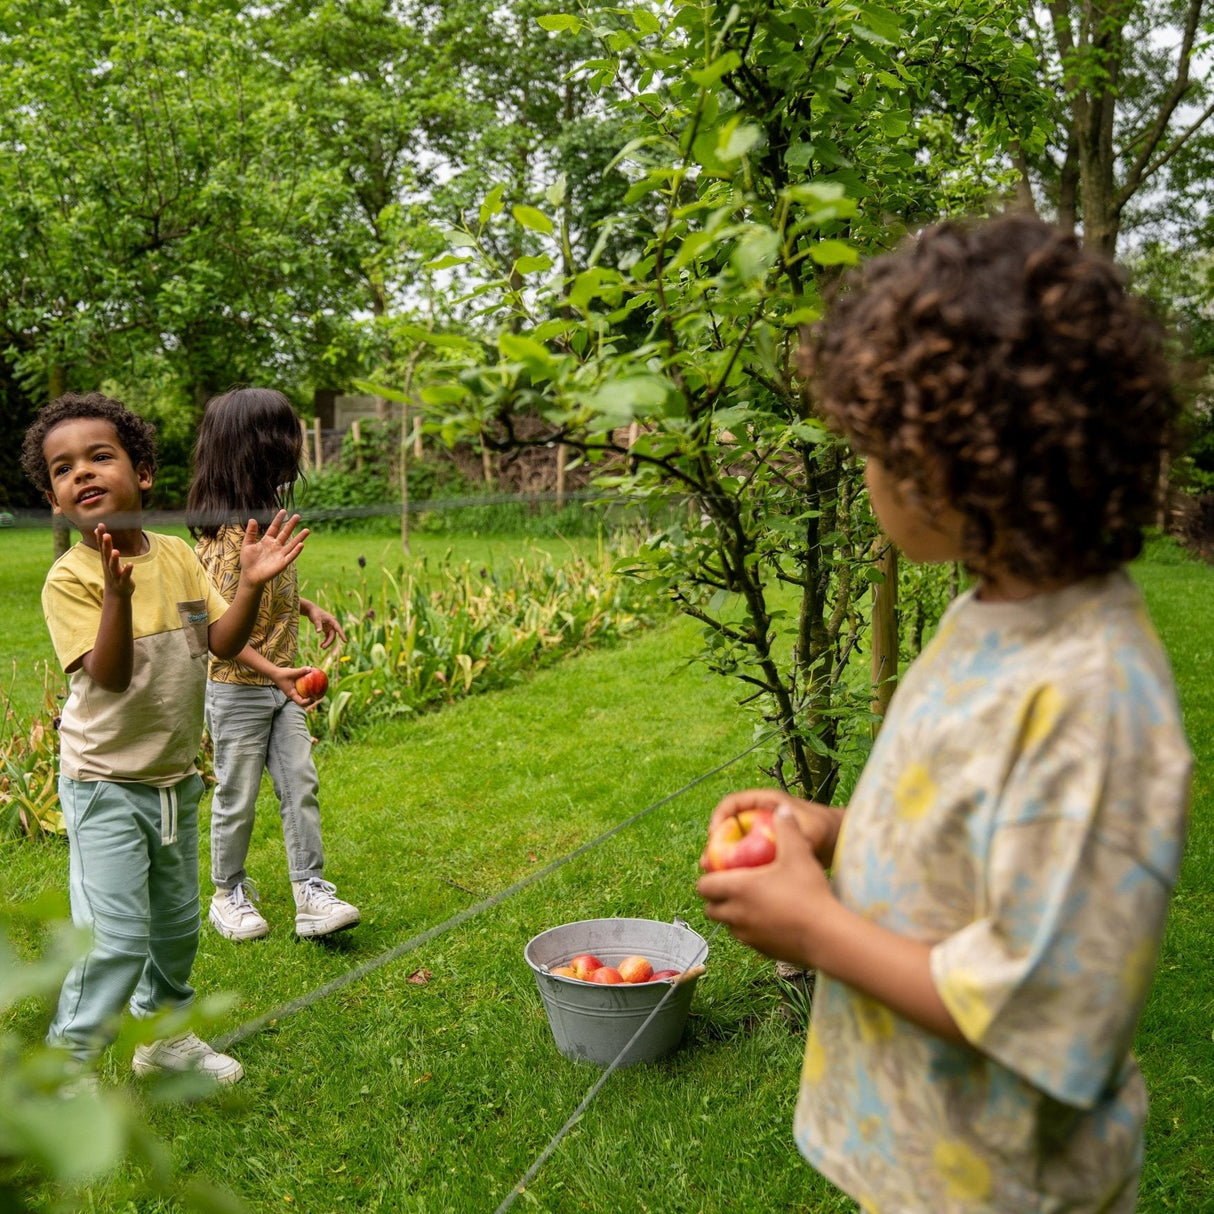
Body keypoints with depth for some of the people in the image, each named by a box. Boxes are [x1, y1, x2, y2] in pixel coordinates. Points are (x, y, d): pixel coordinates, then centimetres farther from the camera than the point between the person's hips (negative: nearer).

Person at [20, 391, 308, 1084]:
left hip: (176, 778, 6)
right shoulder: (70, 579, -17)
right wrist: (118, 592, -41)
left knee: (177, 924, 20)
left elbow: (223, 642, -5)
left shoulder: (178, 556, -2)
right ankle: (68, 1065, 10)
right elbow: (109, 676, -27)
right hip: (104, 785, -6)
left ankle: (165, 1035, 42)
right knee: (116, 936, -10)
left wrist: (252, 585, -20)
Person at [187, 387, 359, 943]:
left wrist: (308, 608, 11)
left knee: (301, 787, 6)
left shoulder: (264, 517, 4)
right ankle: (229, 896, 26)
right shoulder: (229, 536, -24)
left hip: (279, 688, 8)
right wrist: (274, 672, -32)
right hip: (237, 691, -8)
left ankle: (312, 895, 12)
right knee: (237, 799, 8)